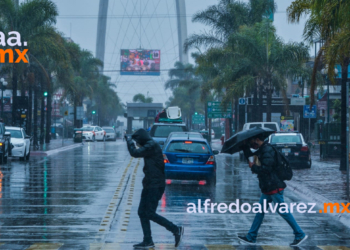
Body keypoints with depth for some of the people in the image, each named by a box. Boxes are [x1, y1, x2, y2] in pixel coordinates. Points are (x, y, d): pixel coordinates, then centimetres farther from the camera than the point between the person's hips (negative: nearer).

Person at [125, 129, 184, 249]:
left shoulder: (152, 146, -16)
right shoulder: (149, 146, 16)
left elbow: (135, 153, -20)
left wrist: (129, 141, -6)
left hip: (155, 186, -10)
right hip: (150, 185, 10)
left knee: (150, 214, -10)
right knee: (142, 212, 8)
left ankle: (176, 230, -3)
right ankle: (148, 241, 11)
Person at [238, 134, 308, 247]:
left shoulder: (268, 150, -18)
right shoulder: (261, 150, 14)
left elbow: (266, 168, -26)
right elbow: (250, 156, 30)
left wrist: (253, 166, -12)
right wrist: (245, 146, 17)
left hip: (274, 187, -10)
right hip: (267, 188, 10)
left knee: (283, 211, -5)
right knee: (260, 211, 11)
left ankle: (300, 235, 3)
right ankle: (251, 237, 15)